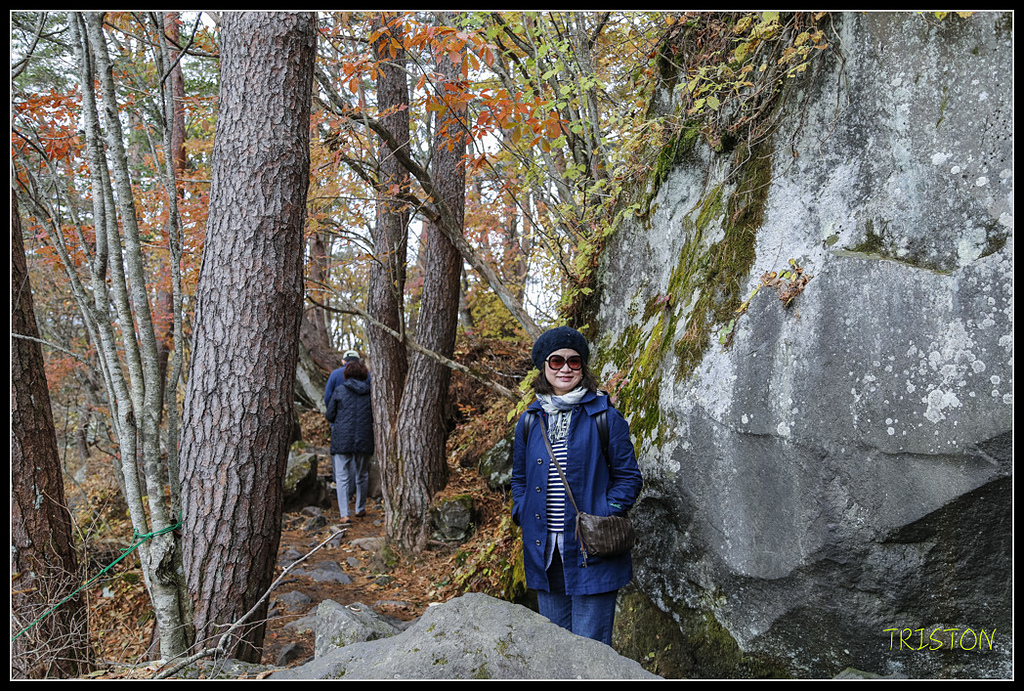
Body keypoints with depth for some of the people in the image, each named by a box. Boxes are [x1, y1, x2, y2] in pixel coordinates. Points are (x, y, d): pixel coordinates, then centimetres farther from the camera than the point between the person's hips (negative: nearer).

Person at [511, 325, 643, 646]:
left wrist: (603, 522, -13)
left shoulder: (604, 416, -3)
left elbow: (628, 477, -2)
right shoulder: (530, 420, 9)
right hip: (543, 552, 4)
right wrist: (523, 518, 4)